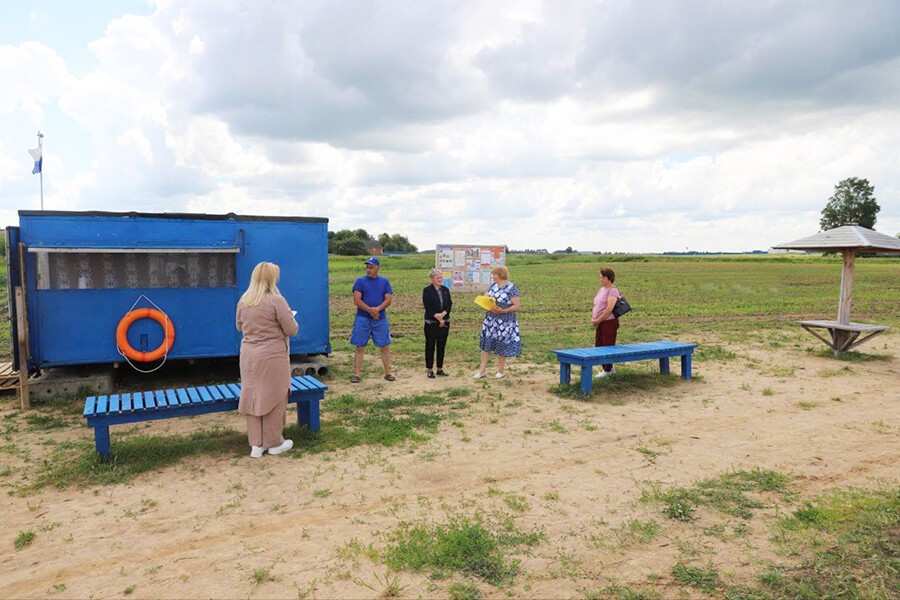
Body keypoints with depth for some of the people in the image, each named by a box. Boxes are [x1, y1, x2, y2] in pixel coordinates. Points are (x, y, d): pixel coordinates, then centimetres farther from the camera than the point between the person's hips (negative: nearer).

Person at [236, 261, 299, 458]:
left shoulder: (243, 301, 4)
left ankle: (256, 444, 17)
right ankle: (274, 443, 17)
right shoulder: (276, 300, -15)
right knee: (273, 398, 6)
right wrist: (290, 317, 8)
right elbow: (292, 330, -12)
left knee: (252, 397, 11)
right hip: (272, 356, -5)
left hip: (249, 355, 6)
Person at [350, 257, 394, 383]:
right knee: (360, 347, 1)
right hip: (362, 319, -1)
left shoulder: (384, 282, 7)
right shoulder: (360, 281, 1)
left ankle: (388, 372, 13)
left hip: (380, 319, 2)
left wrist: (378, 308, -18)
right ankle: (357, 374, 7)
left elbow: (388, 300, 0)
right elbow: (356, 300, -7)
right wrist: (370, 310, -15)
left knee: (385, 347, 3)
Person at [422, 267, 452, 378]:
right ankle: (430, 370, 10)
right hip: (431, 323, -4)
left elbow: (449, 304, 1)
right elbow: (427, 307, -12)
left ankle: (440, 369, 17)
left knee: (442, 346, 8)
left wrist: (442, 314, -16)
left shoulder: (445, 290, 10)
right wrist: (438, 318, -15)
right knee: (430, 346, 2)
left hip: (445, 322, 5)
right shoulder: (427, 290, -5)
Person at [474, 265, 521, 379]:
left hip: (504, 321, -5)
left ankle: (501, 370, 20)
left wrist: (503, 311, -25)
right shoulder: (493, 286, 7)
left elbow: (516, 306, -14)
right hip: (490, 320, 5)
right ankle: (482, 369, 12)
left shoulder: (511, 288, -12)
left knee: (501, 345, 4)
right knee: (486, 343, 4)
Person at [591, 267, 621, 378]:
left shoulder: (613, 290, -12)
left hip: (609, 322, -9)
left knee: (608, 346, 0)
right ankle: (610, 368, 23)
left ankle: (607, 370, 12)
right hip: (600, 323, 9)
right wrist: (593, 319, 2)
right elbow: (595, 306, 17)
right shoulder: (601, 290, 14)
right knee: (598, 346, 11)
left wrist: (598, 320, -15)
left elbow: (609, 309, -20)